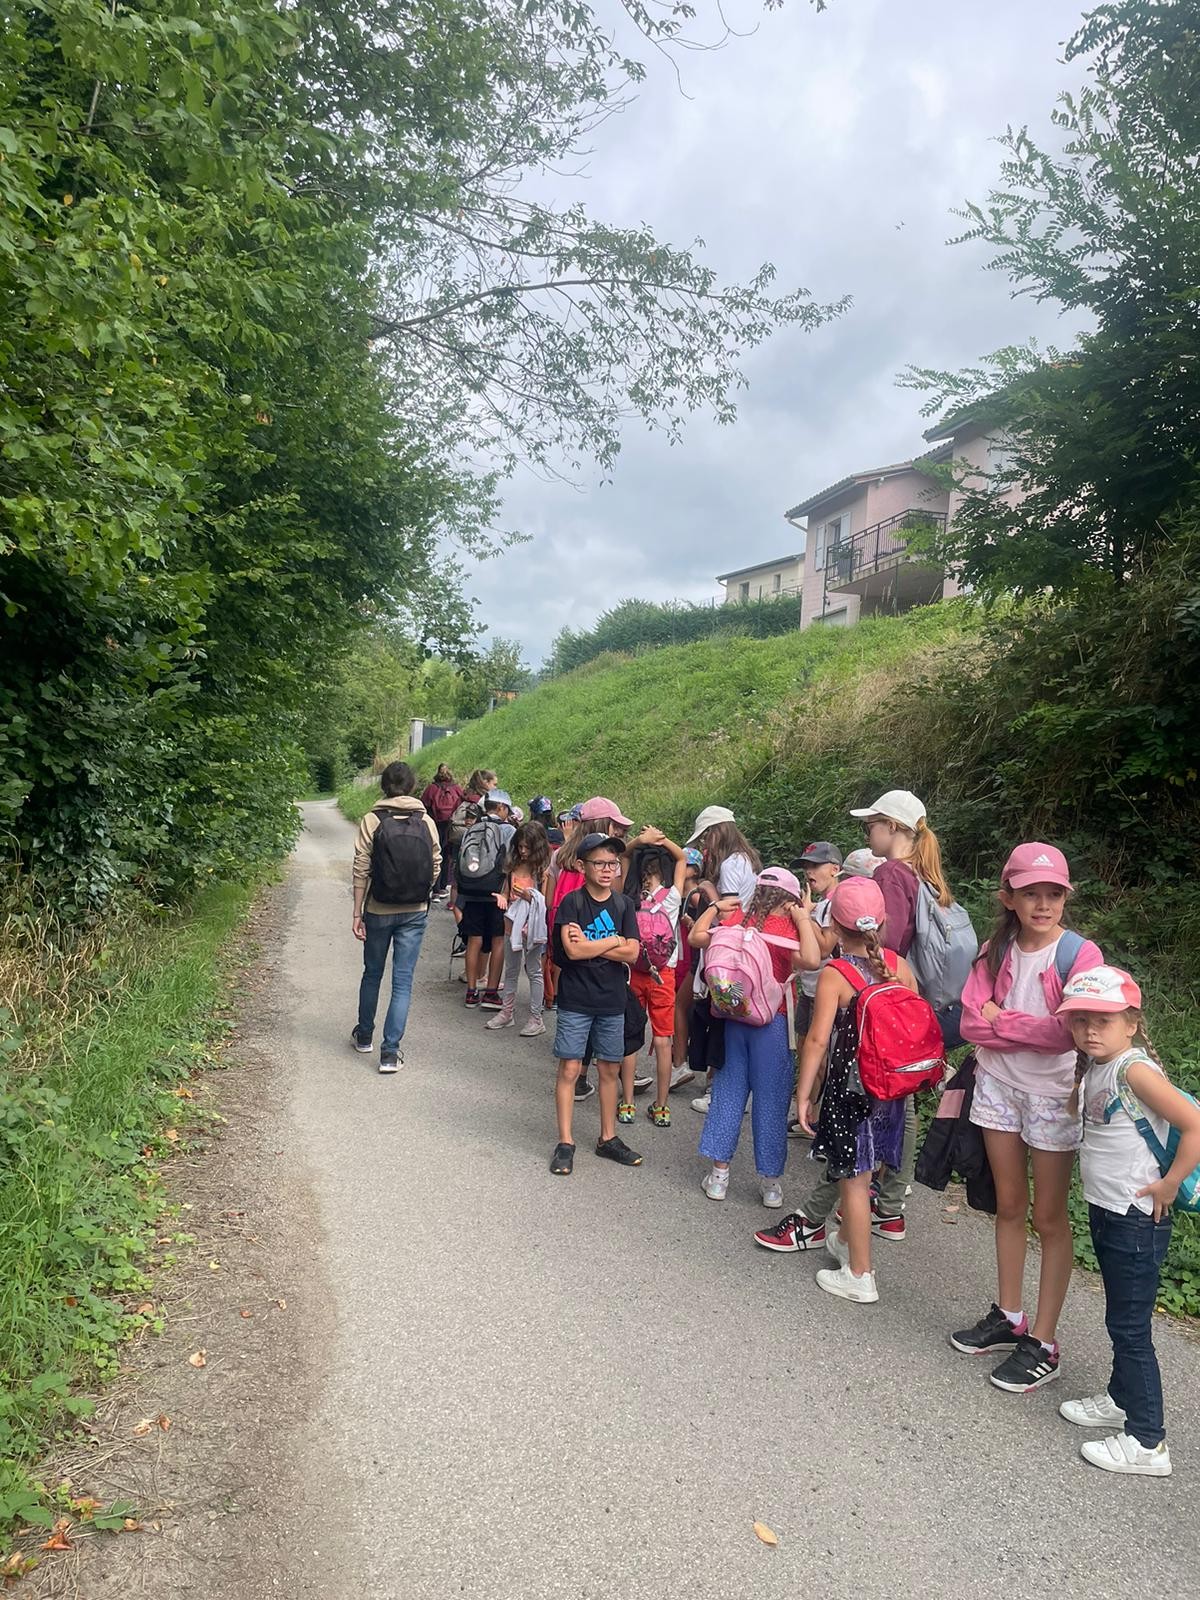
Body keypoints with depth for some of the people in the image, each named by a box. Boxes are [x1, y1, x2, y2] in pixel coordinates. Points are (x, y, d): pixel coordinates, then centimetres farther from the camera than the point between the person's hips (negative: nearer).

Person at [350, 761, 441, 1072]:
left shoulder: (372, 821, -9)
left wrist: (358, 913, -2)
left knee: (372, 974, 19)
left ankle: (364, 1036, 36)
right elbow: (436, 867, 0)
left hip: (378, 910, 0)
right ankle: (390, 1052, 4)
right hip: (415, 913, 0)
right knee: (403, 981, 5)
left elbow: (361, 871, -8)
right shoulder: (427, 822, -4)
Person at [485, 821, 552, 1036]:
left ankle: (536, 1018, 11)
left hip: (532, 927, -6)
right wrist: (502, 899, -8)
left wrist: (530, 897, -25)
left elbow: (546, 903, -9)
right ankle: (506, 1012, 28)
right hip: (512, 925, 6)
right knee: (511, 970, 16)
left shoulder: (543, 871, -11)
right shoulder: (513, 866, 5)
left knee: (534, 971, 4)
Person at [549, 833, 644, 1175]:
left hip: (612, 1001, 4)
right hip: (575, 1001, -3)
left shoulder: (623, 906, 3)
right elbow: (572, 950, -20)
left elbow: (631, 954, -6)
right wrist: (614, 941, -12)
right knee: (569, 1069, -1)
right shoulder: (572, 902, -7)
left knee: (609, 1070, 12)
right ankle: (565, 1142, 9)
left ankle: (608, 1138, 25)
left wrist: (589, 944, -13)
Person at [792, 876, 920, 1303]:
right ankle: (845, 1240, 44)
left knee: (853, 1180, 7)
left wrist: (804, 1093, -12)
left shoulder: (834, 976, -18)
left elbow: (818, 1039, -20)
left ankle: (859, 1276, 17)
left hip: (849, 1088, -6)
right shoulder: (899, 965, -3)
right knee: (859, 1172, 24)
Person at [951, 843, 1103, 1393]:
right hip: (999, 1085, 5)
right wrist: (1033, 1030, -18)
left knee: (1049, 1218, 6)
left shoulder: (1080, 954, -14)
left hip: (1054, 1094, -4)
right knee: (1009, 1207, 16)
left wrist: (999, 1019, -14)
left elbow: (1067, 1034, -22)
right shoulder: (998, 949, 0)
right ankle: (1008, 1317, 32)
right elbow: (972, 1022, -7)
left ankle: (1043, 1343, 18)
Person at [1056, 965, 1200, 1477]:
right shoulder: (1093, 1069, 4)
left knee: (1130, 1327, 2)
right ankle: (1121, 1400, 40)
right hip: (1106, 1211, 9)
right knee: (1120, 1319, 23)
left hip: (1136, 1220, -9)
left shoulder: (1135, 1069, -23)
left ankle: (1147, 1443, 14)